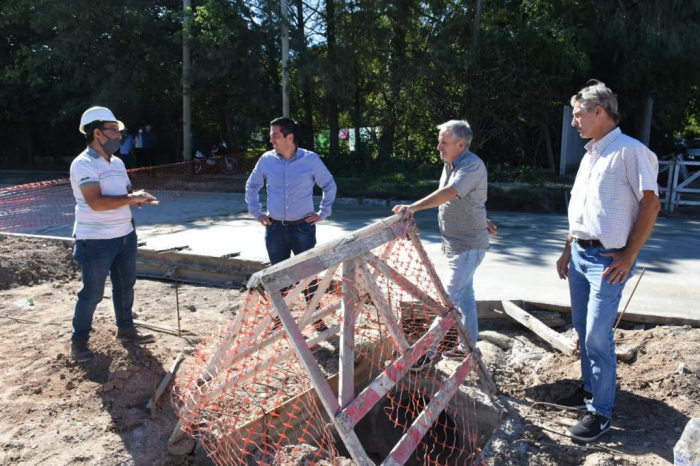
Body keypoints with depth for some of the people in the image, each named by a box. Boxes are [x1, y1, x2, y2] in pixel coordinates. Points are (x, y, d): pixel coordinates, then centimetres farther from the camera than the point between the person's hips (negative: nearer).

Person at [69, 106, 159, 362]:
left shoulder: (117, 162, 10)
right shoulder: (83, 164, -16)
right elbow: (96, 202, -27)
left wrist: (137, 198, -6)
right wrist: (131, 198, -22)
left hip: (125, 235, 8)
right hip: (95, 241, -8)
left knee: (125, 285, 18)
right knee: (92, 293, 3)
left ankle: (125, 329, 35)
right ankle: (79, 340, 20)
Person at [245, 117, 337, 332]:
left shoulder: (311, 159, -5)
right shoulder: (266, 160, 0)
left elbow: (330, 186, 8)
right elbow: (251, 186, 16)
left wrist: (323, 213, 3)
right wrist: (257, 212, 10)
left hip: (303, 227, -2)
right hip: (275, 228, 2)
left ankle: (316, 318, 17)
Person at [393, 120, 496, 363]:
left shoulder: (472, 165, -20)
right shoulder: (450, 164, 9)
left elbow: (449, 193, -36)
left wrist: (414, 207, -45)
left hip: (468, 245, -10)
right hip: (455, 243, 10)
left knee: (450, 298, -8)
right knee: (465, 297, 17)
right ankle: (467, 347, 29)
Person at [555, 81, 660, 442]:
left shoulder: (630, 151, -11)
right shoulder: (590, 155, 16)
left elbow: (651, 203, -13)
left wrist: (628, 257, -16)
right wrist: (568, 250, 17)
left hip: (607, 259, -8)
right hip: (580, 254, 8)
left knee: (597, 336, -6)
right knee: (583, 328, 15)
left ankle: (600, 412, 7)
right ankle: (590, 388, 32)